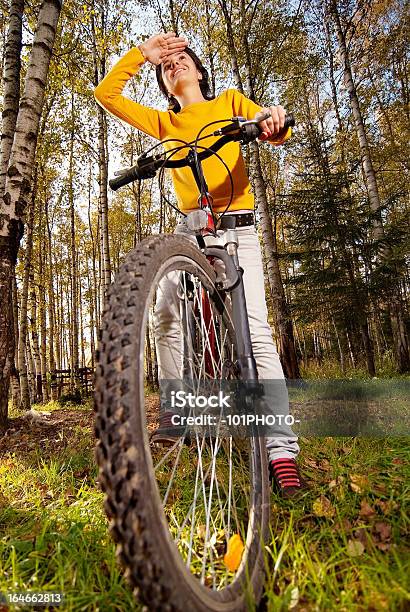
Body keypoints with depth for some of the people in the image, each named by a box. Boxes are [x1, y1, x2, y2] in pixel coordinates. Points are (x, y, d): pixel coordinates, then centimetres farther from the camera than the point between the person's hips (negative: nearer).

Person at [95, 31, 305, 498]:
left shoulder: (230, 101, 17)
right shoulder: (164, 122, 21)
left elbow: (277, 133, 2)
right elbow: (106, 94, 17)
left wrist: (273, 120, -21)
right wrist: (142, 53, 11)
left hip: (237, 227, -3)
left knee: (256, 329, -17)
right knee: (167, 315, -17)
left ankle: (281, 449, -15)